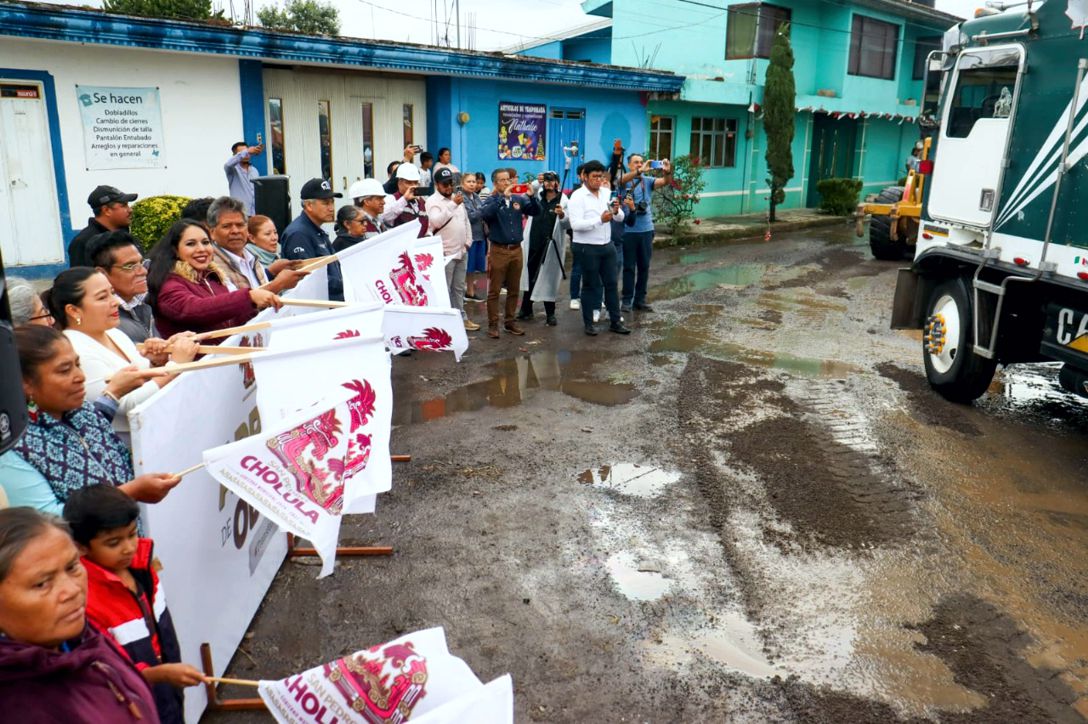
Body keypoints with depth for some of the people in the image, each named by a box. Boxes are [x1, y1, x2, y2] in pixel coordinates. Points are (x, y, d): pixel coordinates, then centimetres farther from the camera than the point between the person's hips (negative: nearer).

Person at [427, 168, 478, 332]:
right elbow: (436, 221, -28)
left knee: (459, 288, 16)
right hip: (444, 253, -7)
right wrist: (453, 204, -31)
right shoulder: (434, 201, -11)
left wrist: (468, 241, 11)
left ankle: (461, 317, 25)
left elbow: (466, 221, 21)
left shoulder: (457, 198, 14)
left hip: (460, 251, 8)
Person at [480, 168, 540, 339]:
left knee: (514, 289, 12)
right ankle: (493, 324, 9)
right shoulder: (491, 201, -5)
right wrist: (503, 196, -27)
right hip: (498, 250, -4)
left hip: (516, 249, 4)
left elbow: (536, 211, 2)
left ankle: (510, 321, 23)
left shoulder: (518, 199, 7)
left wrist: (531, 196, -16)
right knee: (494, 290, 1)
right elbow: (485, 214, -25)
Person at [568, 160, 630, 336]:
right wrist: (600, 219, -29)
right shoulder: (577, 197, -11)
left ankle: (615, 321, 18)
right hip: (587, 248, -6)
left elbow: (620, 218, 8)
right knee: (590, 285, 4)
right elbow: (575, 224, -22)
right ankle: (589, 323, 16)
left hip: (607, 246, 6)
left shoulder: (606, 194, 8)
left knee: (611, 283, 9)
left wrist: (616, 211, -15)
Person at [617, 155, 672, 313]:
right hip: (628, 230, -3)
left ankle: (640, 299, 20)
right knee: (629, 267, 5)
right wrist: (639, 171, -42)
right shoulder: (624, 181, -2)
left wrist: (668, 172, -34)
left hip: (646, 229, 3)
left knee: (644, 266, 10)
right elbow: (622, 179, -25)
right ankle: (627, 300, 13)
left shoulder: (648, 180, 5)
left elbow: (665, 182, -11)